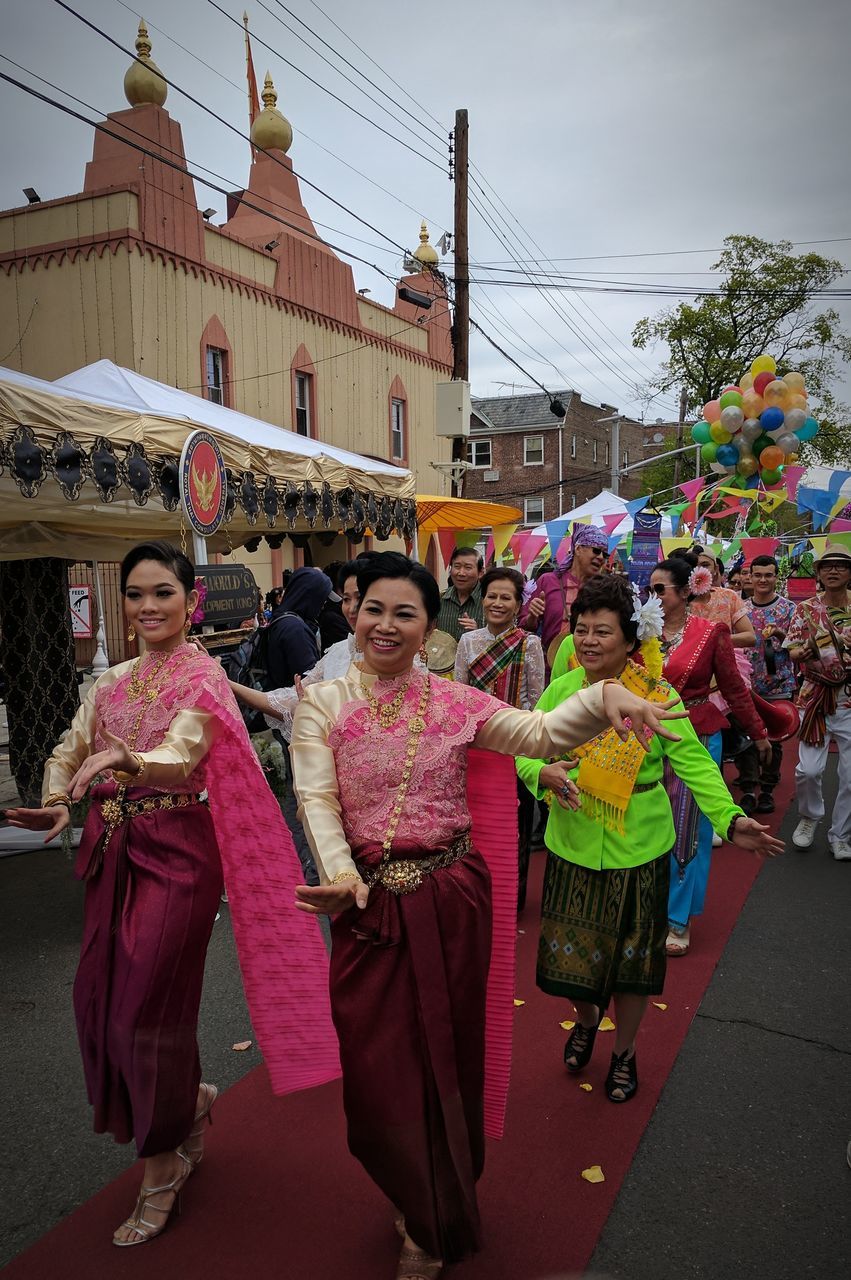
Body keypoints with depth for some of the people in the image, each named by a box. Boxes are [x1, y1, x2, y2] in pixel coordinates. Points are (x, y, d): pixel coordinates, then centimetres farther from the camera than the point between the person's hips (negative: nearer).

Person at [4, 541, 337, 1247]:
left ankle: (163, 1168, 23)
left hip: (176, 851, -6)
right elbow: (70, 752, 12)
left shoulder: (202, 676, -9)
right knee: (100, 998, 8)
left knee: (148, 1003, -1)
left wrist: (128, 760, -45)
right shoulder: (112, 681, 10)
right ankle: (192, 1101, 36)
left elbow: (181, 757, -25)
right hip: (114, 849, 6)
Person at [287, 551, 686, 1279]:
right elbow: (316, 798, -11)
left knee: (447, 1055, 14)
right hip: (369, 904, 0)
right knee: (377, 1066, 9)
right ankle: (427, 1210, 42)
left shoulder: (456, 702, 1)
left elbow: (544, 733, -8)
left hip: (453, 900, 1)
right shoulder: (323, 703, -2)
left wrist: (603, 694, -26)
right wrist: (341, 875, -26)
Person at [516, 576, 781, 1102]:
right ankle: (587, 1018, 47)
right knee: (570, 954, 12)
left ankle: (625, 1049, 42)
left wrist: (732, 818, -28)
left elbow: (694, 763, -15)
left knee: (631, 958, 14)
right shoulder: (560, 691, -4)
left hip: (638, 852, -2)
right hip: (572, 848, 2)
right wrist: (545, 772, -22)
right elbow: (525, 750, 0)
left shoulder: (657, 697, -11)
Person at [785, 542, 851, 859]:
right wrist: (809, 649, -19)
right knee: (809, 769, -5)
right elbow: (792, 653, 1)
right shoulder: (805, 609, 1)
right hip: (816, 696, -1)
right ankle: (809, 817, 24)